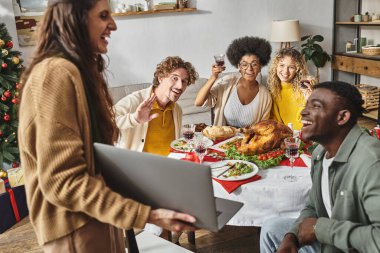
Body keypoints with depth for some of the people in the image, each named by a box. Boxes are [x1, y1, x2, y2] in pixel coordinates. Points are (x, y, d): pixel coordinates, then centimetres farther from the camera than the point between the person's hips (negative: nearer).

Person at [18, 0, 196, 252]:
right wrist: (147, 214, -28)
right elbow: (63, 180, -25)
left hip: (96, 218, 9)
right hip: (77, 228, -9)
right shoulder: (56, 74, -21)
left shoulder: (80, 71, 11)